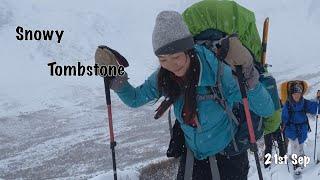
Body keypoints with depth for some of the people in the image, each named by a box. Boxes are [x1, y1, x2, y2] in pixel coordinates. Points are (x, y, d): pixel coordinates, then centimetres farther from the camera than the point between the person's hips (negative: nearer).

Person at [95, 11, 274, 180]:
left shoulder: (218, 73, -29)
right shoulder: (163, 78, -14)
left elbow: (266, 110, -29)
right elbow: (134, 99, 4)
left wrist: (248, 75, -44)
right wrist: (116, 77, -13)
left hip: (228, 158, -4)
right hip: (193, 156, 4)